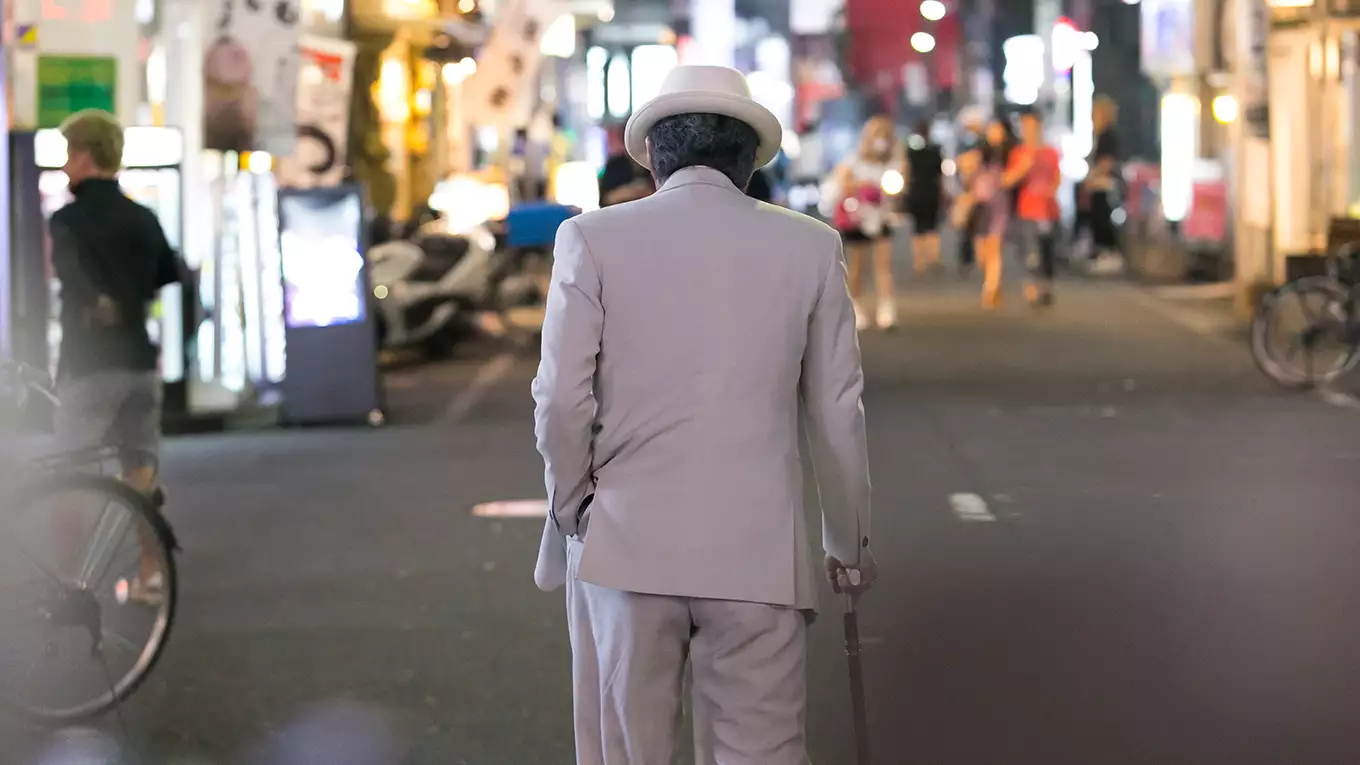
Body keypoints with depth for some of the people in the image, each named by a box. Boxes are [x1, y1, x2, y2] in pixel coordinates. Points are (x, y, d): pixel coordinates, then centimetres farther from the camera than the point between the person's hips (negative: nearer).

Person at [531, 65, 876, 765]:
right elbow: (837, 415, 8)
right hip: (759, 553, 1)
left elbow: (562, 402, -5)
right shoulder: (810, 247, 4)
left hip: (624, 546, -1)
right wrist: (848, 544, 19)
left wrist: (570, 511, 11)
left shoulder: (591, 239, -1)